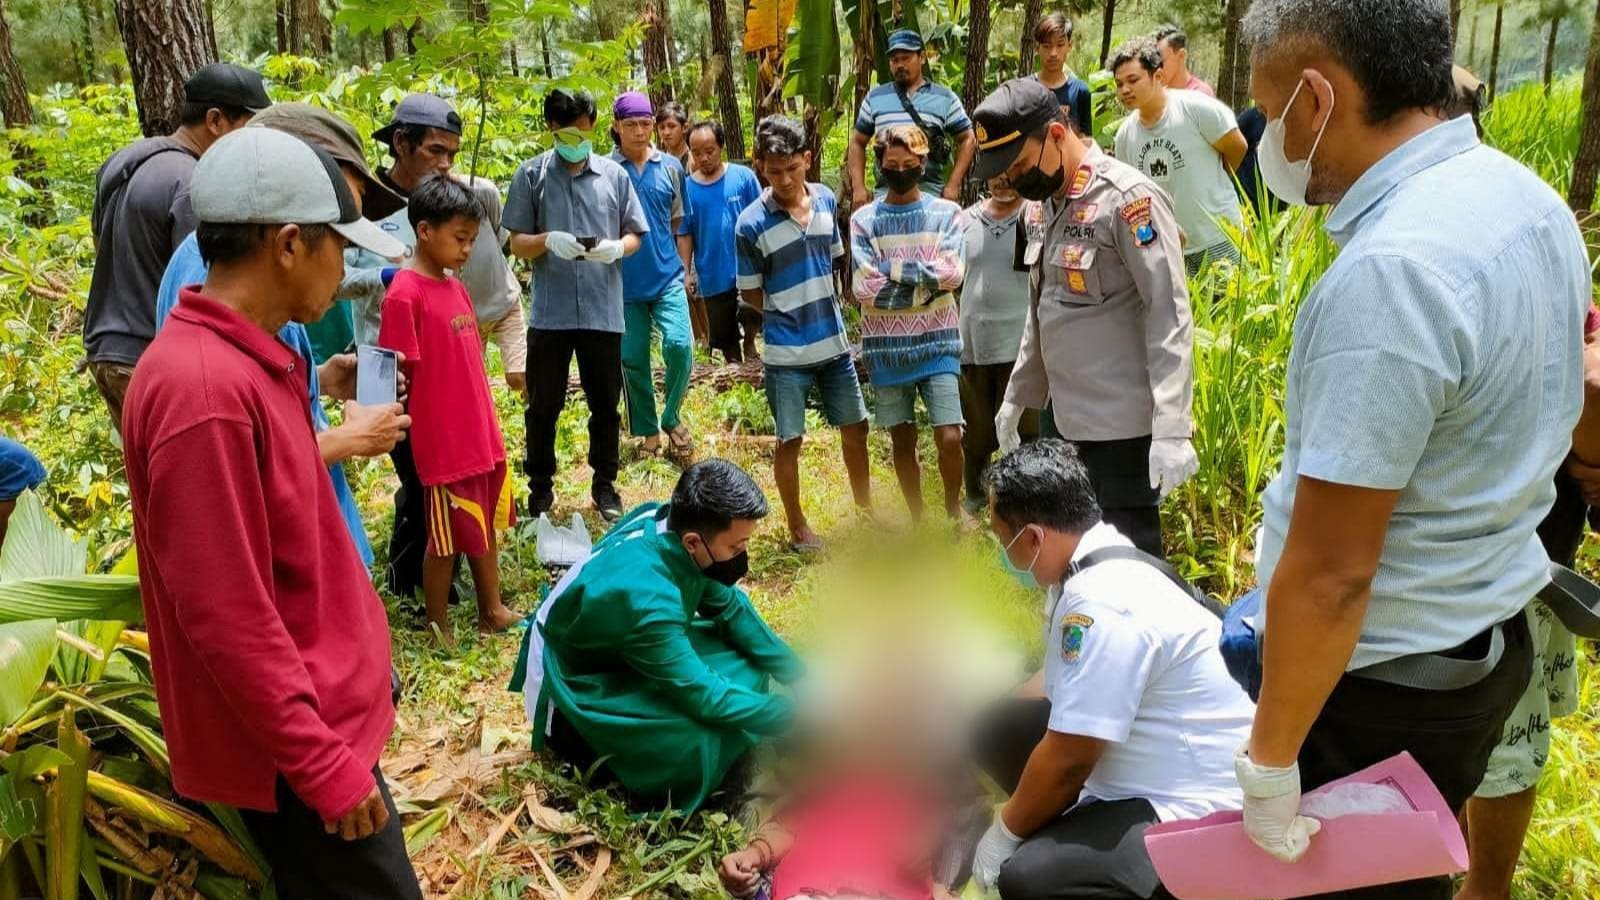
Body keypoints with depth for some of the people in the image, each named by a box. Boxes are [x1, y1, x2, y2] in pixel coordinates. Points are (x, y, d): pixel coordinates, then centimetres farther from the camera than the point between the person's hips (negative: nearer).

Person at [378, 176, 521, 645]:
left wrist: (489, 427, 16)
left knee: (486, 527, 19)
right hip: (444, 443, -8)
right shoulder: (404, 294, -16)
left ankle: (492, 611, 35)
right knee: (447, 540, 6)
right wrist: (416, 440, -14)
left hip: (483, 436, 8)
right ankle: (439, 631, 23)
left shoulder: (456, 287, 9)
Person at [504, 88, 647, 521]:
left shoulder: (614, 175, 3)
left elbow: (634, 235, 8)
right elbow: (517, 243, 1)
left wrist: (617, 248, -15)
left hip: (603, 311, 1)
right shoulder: (531, 174, 0)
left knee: (605, 404, 12)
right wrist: (548, 241, -21)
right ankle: (540, 487, 25)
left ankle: (605, 485, 27)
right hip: (550, 313, -1)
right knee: (543, 406, 9)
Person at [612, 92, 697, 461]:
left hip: (668, 278, 1)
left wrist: (684, 271, 7)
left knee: (680, 345, -15)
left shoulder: (670, 167, 5)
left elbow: (680, 224, 10)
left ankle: (671, 419, 8)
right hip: (625, 284, 0)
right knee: (632, 360, 5)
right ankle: (648, 433, 22)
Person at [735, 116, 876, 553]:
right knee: (790, 440, 5)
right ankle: (797, 525, 24)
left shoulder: (826, 200, 0)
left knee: (855, 428, 15)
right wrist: (791, 316, -4)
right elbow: (750, 293, -6)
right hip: (786, 352, -5)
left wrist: (824, 311, 8)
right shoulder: (751, 223, -15)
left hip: (834, 342, 5)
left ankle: (865, 509, 36)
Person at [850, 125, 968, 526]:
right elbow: (864, 288, -10)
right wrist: (925, 284, -9)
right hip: (887, 348, 1)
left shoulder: (946, 213, 2)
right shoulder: (863, 219, 1)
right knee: (903, 440, 10)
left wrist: (894, 269, -10)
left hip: (937, 343, -1)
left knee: (949, 437, -6)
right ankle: (918, 520, 28)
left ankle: (954, 507, 22)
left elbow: (952, 273, -13)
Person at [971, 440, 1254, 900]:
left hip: (1194, 811, -10)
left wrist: (1006, 831, -7)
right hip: (1142, 773, 10)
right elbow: (1060, 682, 19)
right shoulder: (1093, 568, 2)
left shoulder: (1102, 604, -28)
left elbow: (1067, 761, -23)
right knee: (993, 724, 7)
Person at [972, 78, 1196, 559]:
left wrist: (1171, 429, -24)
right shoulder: (1053, 203, 13)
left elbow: (1169, 316, -18)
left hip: (1125, 424, -8)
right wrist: (1017, 397, 23)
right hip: (1074, 420, 8)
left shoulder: (1129, 197, -13)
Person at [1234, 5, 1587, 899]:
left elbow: (1330, 575, -28)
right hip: (1495, 634, 9)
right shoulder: (1533, 203, 2)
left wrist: (1270, 763, -17)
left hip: (1387, 680, -8)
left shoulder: (1386, 272, -30)